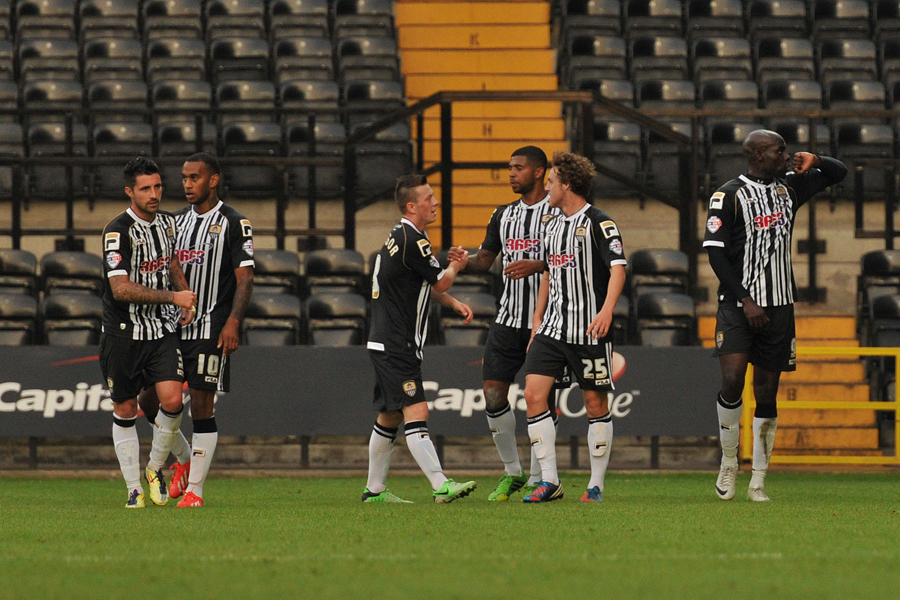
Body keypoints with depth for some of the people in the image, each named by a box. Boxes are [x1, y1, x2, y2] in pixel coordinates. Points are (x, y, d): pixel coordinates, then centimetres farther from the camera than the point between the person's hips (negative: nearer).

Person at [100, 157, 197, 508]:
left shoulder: (167, 223, 5)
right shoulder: (118, 232, -16)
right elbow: (121, 289, -24)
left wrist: (186, 302, 8)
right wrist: (173, 297, -24)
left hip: (163, 329, 4)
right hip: (124, 332, -4)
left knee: (172, 400, -13)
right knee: (125, 411, 5)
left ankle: (156, 468, 10)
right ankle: (134, 488, 17)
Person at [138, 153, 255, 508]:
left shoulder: (232, 223, -5)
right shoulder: (177, 220, 14)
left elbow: (245, 278, -9)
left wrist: (232, 322, -20)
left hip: (211, 329, -6)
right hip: (174, 327, 6)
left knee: (202, 406, -6)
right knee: (151, 400, 3)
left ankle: (195, 489, 0)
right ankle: (184, 461, 25)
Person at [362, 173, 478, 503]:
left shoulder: (401, 237, 16)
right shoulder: (411, 241, -17)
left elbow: (430, 285, 26)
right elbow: (442, 280, -9)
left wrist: (454, 303, 9)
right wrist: (456, 266, 13)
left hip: (385, 345, 11)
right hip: (396, 346, -11)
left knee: (389, 417, 15)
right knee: (416, 413, -17)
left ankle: (374, 489, 21)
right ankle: (441, 486, -25)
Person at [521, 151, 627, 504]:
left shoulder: (598, 223, -8)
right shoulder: (552, 226, 15)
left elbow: (618, 268, -16)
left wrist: (606, 310, -29)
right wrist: (537, 321, 22)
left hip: (589, 330, -7)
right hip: (552, 328, 7)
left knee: (596, 404, 0)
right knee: (534, 393, -7)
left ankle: (596, 485, 9)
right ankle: (549, 481, -4)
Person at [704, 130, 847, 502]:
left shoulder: (789, 187, 10)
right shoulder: (729, 195, -7)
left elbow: (838, 173, 23)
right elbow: (715, 252, -9)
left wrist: (815, 161, 0)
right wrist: (745, 300, -14)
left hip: (779, 306, 5)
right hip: (738, 304, -5)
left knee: (767, 393, 4)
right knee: (732, 381, -19)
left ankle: (758, 481, 8)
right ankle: (728, 464, 1)